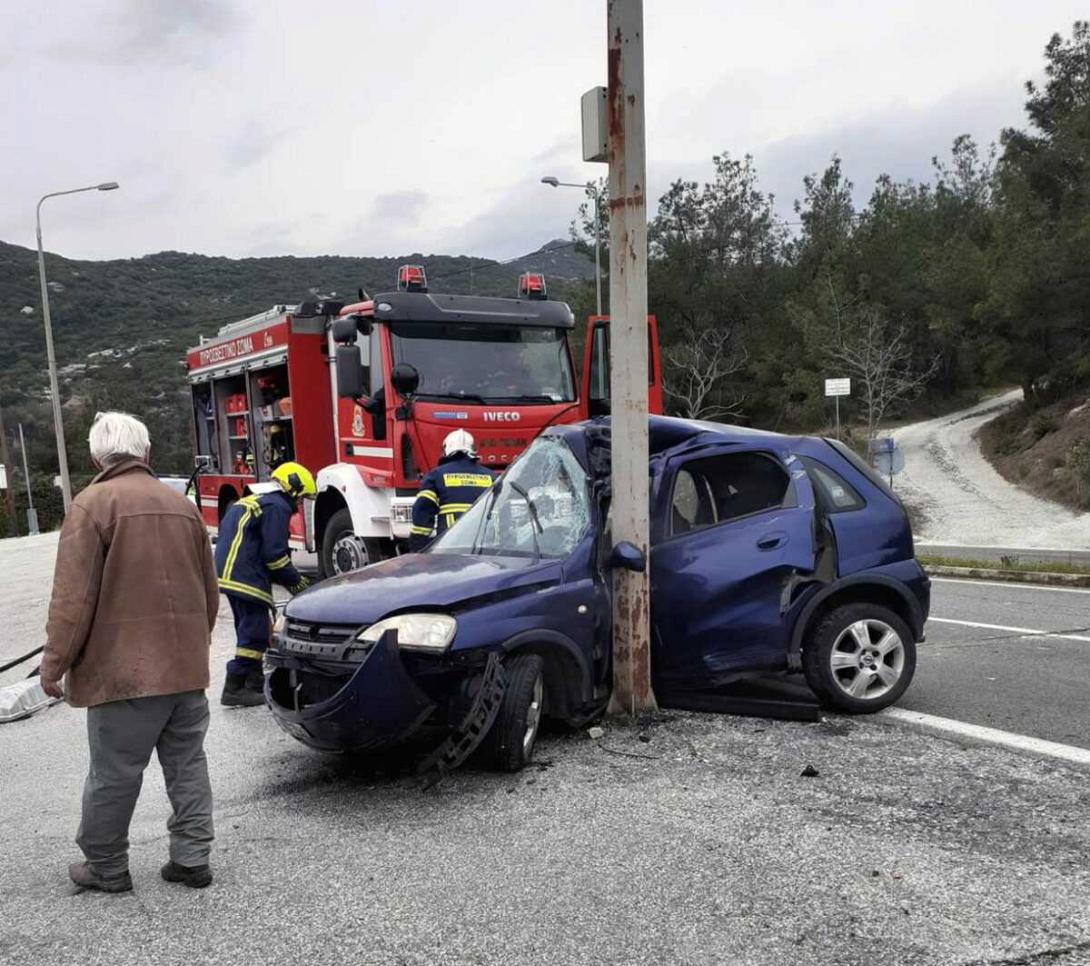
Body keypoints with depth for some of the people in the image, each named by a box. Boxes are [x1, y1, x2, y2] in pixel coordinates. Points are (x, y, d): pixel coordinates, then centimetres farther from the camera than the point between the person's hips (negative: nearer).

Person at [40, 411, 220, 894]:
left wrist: (53, 664, -4)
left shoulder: (92, 504, -8)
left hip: (125, 669, -5)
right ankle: (191, 859, 18)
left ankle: (106, 867, 21)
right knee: (187, 764, 13)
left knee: (113, 773, 8)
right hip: (187, 667, 6)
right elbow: (209, 591, 15)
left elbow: (73, 597, -13)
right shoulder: (182, 505, 10)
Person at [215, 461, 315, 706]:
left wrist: (286, 579, 19)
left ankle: (254, 683, 23)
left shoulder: (253, 501, 24)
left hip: (229, 574, 10)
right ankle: (234, 688, -6)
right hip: (247, 579, -10)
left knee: (251, 630, 16)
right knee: (254, 633, -6)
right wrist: (296, 580, -1)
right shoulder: (277, 506, -8)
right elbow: (274, 553, -14)